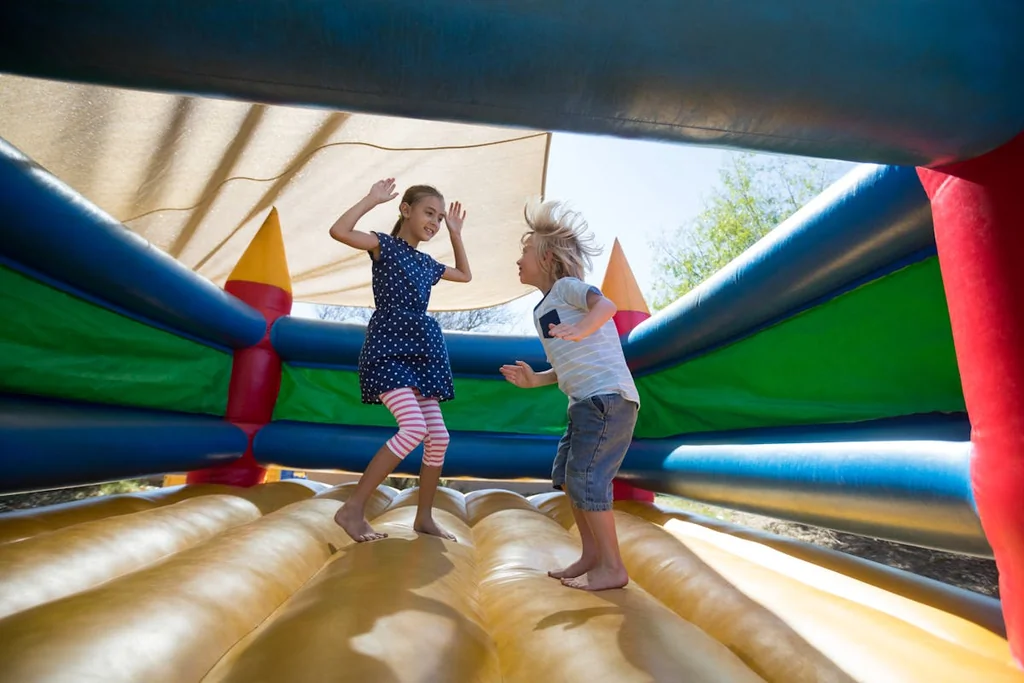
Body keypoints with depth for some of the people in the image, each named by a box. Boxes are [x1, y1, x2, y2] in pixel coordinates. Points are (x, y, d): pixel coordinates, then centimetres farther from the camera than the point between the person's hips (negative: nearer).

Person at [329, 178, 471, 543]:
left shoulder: (426, 263, 19)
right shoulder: (384, 245, 0)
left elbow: (465, 275, 36)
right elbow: (338, 231, -18)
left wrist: (455, 233, 31)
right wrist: (373, 199, -7)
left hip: (420, 352, 8)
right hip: (387, 349, -7)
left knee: (438, 436, 1)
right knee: (413, 428, -24)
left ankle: (424, 517, 17)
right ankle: (352, 509, -10)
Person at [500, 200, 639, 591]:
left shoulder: (567, 286, -3)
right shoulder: (545, 309, 23)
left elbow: (605, 305, -25)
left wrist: (580, 329, -43)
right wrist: (535, 379, 15)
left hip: (606, 397, -10)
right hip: (586, 402, 10)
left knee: (586, 479, -8)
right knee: (565, 475, 15)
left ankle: (612, 568, 6)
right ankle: (591, 555, 25)